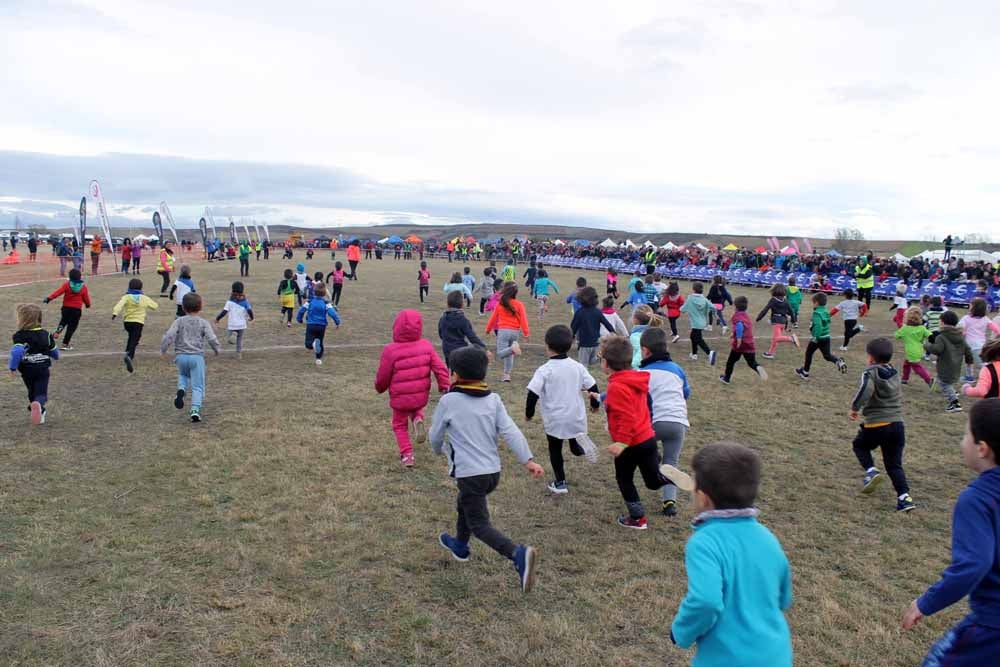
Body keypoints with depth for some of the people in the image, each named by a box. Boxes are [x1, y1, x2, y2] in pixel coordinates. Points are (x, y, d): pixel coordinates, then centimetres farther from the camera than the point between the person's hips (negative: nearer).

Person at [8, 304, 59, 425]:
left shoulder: (20, 335, -13)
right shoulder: (46, 334, 1)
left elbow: (16, 352, -28)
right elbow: (54, 353, 11)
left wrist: (12, 367, -16)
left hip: (27, 370, -1)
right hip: (43, 369, 1)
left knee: (32, 392, 22)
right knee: (41, 394, -4)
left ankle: (40, 412, 31)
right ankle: (38, 405, -36)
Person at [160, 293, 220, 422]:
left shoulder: (179, 321, 2)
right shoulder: (203, 322, 1)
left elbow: (169, 335, -8)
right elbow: (212, 339, -5)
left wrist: (163, 349, 7)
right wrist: (216, 350, 13)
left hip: (181, 356, 2)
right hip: (197, 356, -1)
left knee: (183, 375, 31)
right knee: (197, 386, 4)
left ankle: (181, 389, 0)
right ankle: (195, 410, -11)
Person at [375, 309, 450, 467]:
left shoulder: (390, 351, -18)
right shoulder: (426, 346, -8)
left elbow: (383, 377, -7)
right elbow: (440, 368, -8)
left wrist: (380, 388, 15)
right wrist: (444, 387, 5)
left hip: (400, 398, -3)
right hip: (421, 396, 3)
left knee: (400, 425, 18)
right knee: (415, 409, 34)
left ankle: (407, 455, 7)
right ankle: (418, 419, 1)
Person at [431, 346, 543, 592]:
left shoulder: (449, 401, -10)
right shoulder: (493, 399, 2)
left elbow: (435, 435, 1)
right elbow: (510, 431, -7)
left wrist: (440, 449, 23)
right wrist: (528, 460, -9)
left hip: (470, 474, -7)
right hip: (494, 472, 7)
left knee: (480, 524, -3)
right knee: (465, 504, 30)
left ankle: (518, 554, -24)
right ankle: (460, 545, 49)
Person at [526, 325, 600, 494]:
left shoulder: (544, 370, -14)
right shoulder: (578, 367, -2)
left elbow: (533, 393, -17)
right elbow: (592, 386, 4)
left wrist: (529, 413, -2)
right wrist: (595, 404, 22)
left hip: (554, 420, -3)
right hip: (576, 417, 3)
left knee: (555, 450, 15)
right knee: (575, 448, 21)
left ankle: (560, 483, 16)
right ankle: (580, 446, -12)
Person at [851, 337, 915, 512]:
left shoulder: (870, 373, -9)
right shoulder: (894, 373, 13)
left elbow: (865, 390, -29)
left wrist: (855, 408, -16)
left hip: (876, 425, -5)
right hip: (897, 424, 6)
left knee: (860, 445, 23)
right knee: (894, 464, 11)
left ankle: (871, 470, 2)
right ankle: (904, 496, -2)